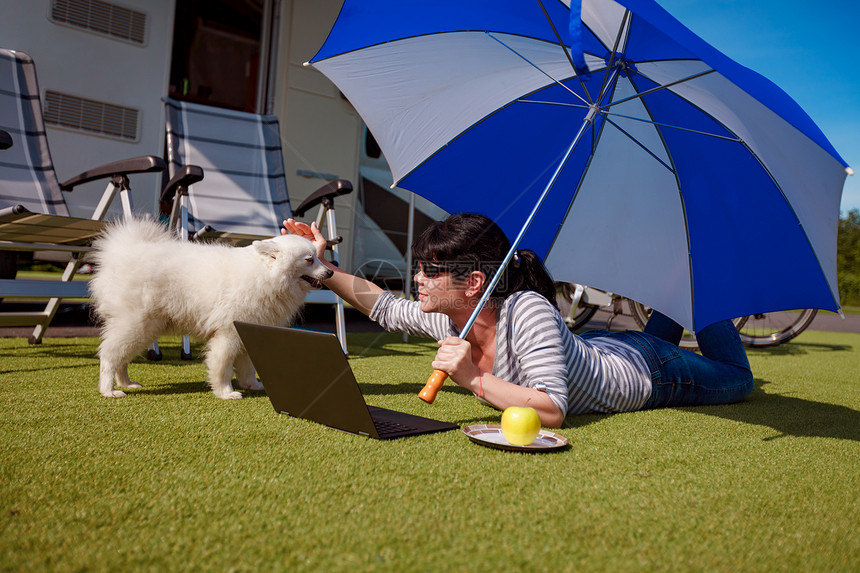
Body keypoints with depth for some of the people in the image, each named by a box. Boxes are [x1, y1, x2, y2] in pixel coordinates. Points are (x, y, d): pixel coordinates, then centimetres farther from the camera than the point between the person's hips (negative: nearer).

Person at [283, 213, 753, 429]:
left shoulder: (528, 312, -43)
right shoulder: (446, 319, -21)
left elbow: (553, 411, -48)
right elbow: (386, 309, -6)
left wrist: (475, 380, -49)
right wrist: (323, 268, -13)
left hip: (647, 371, -6)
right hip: (594, 349, 6)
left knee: (737, 378, 23)